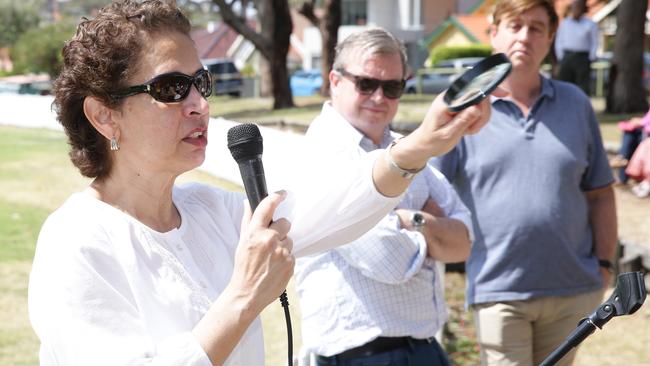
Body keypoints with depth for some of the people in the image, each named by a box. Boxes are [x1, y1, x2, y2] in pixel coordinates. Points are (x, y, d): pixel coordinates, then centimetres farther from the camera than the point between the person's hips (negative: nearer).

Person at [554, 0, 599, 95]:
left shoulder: (591, 24, 4)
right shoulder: (564, 23, 11)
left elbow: (595, 43, 5)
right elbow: (559, 41, 13)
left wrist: (590, 59, -4)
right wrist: (560, 57, 3)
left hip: (583, 58, -2)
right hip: (567, 57, 2)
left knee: (583, 87, -5)